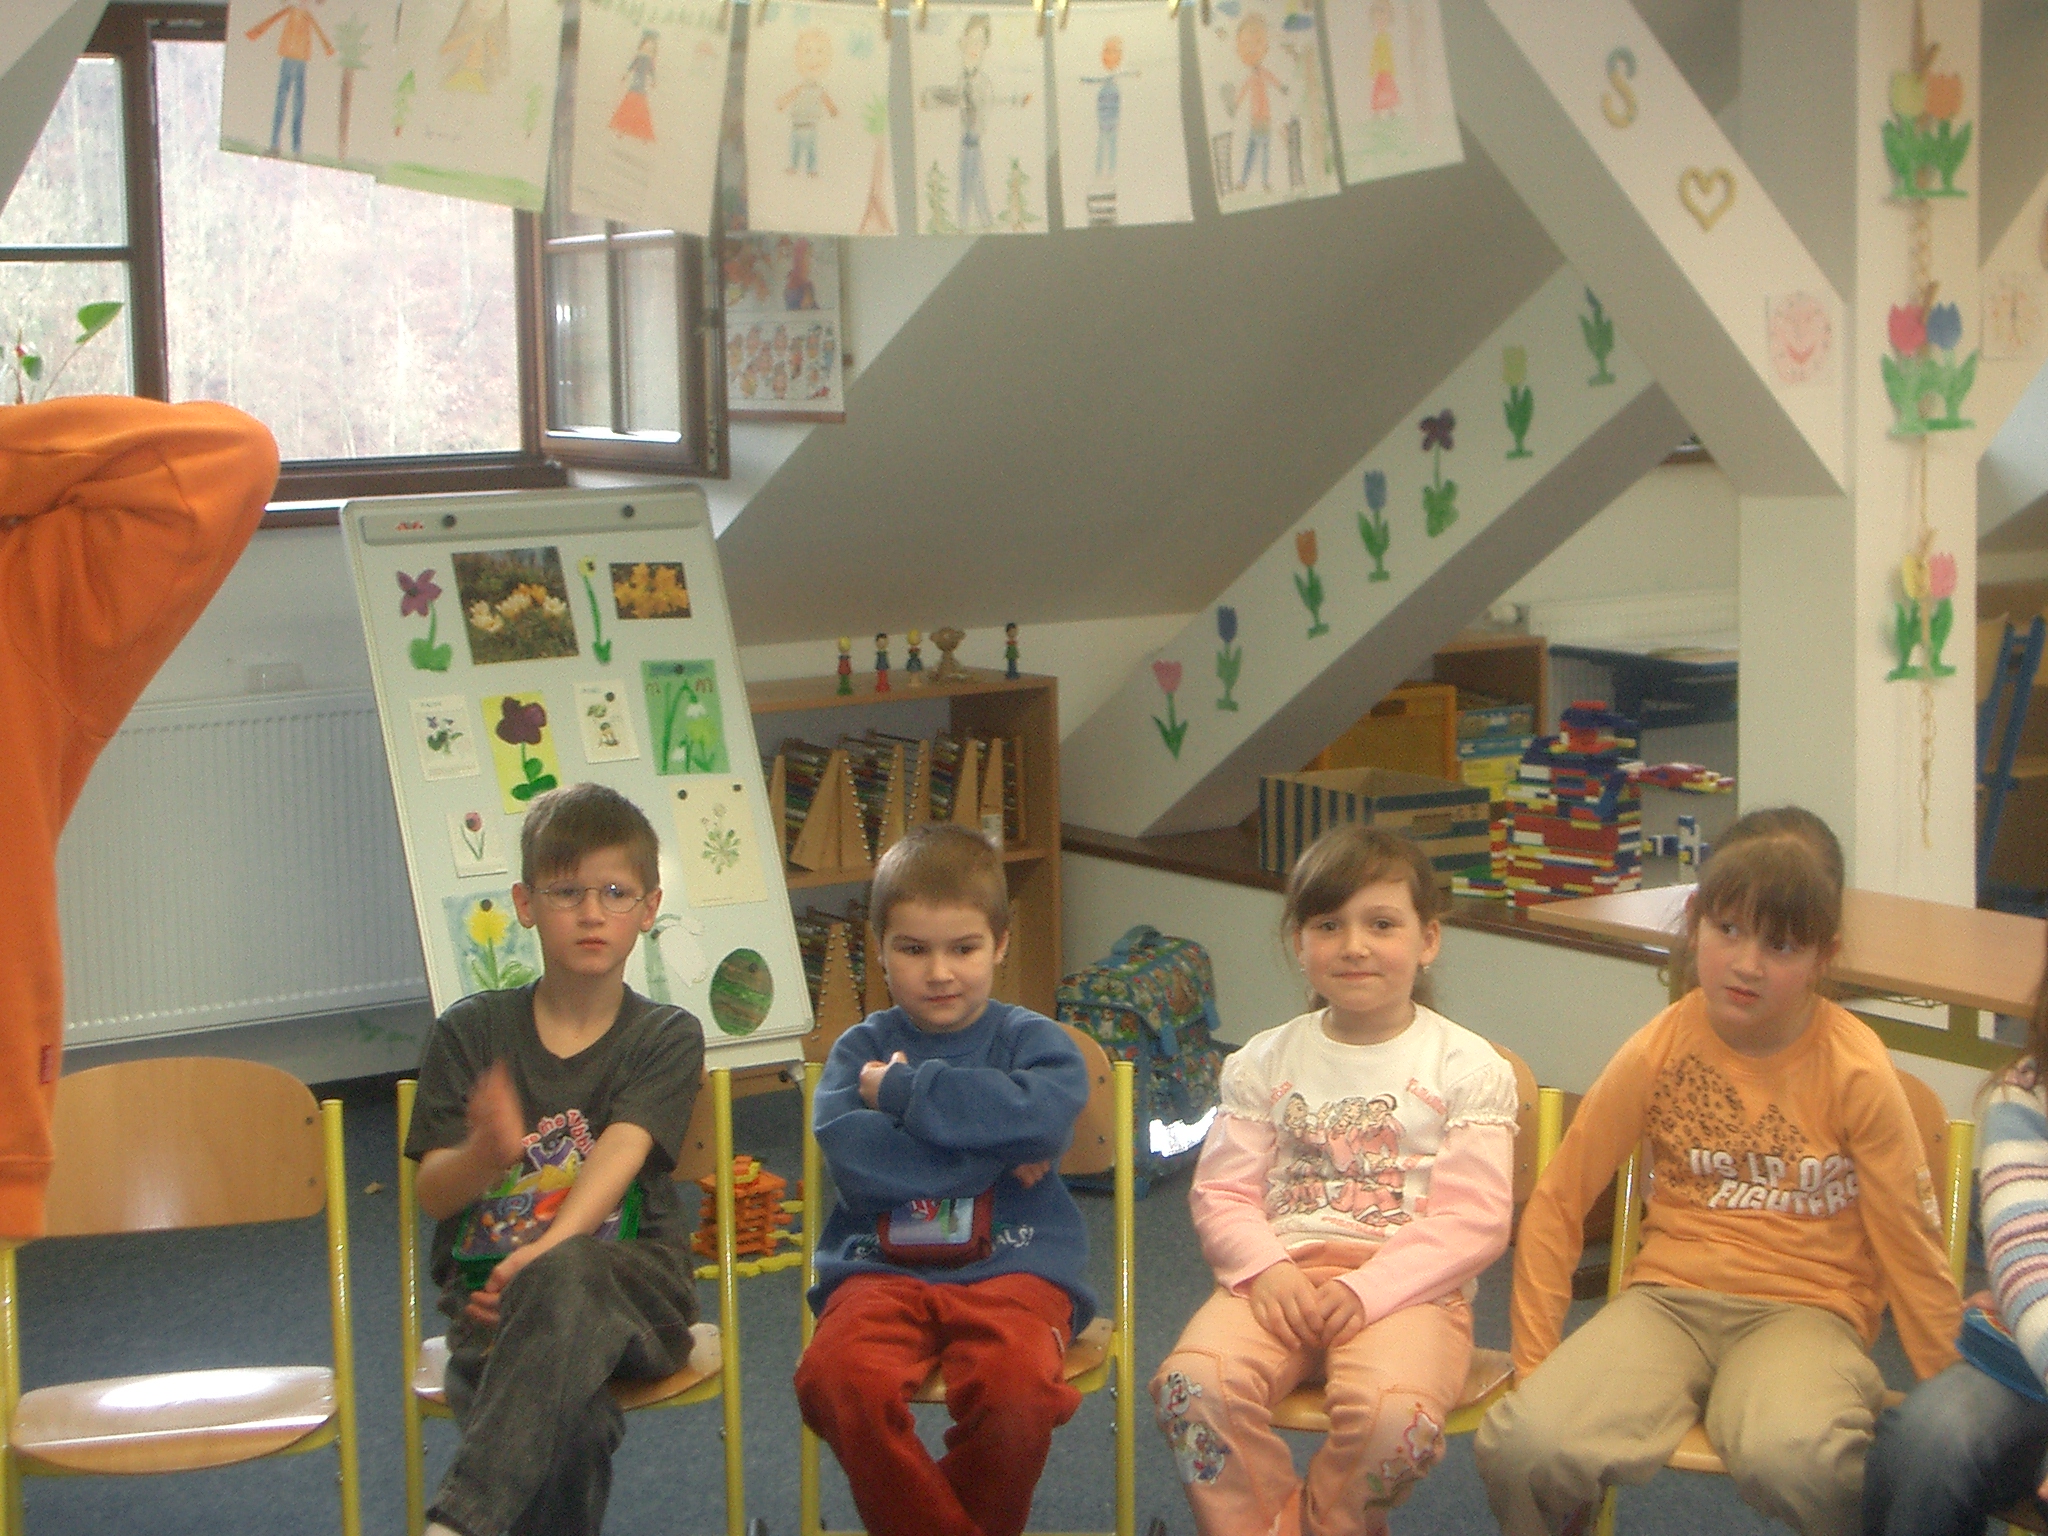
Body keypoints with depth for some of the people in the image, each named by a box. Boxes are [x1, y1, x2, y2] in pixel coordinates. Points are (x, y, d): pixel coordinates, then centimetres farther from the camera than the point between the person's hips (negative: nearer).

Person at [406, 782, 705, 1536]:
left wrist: (543, 1255, -29)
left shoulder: (666, 1038, 7)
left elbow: (619, 1157, -11)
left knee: (564, 1280, -40)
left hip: (631, 1284, 0)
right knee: (567, 1424, -36)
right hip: (488, 1293, 1)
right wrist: (487, 1154, -22)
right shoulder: (471, 1032, 10)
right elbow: (433, 1192, 3)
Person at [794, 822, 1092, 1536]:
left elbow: (1044, 1115, -14)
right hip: (882, 1270, 1)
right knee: (837, 1378, -31)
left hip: (1012, 1269, -1)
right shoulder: (861, 1048, 13)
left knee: (1016, 1387, -33)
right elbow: (853, 1158, -8)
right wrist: (991, 1147, -9)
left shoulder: (1031, 1040, 11)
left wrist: (904, 1092, -8)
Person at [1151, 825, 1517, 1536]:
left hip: (1407, 1284, -2)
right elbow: (1221, 1192, 10)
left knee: (1396, 1413, -34)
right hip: (1278, 1274, 2)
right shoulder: (1264, 1062, 15)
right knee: (1192, 1385, -28)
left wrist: (1368, 1288, -15)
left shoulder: (1469, 1068, 5)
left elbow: (1474, 1219, -3)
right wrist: (1265, 1267, -12)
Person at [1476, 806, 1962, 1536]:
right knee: (1522, 1446, -27)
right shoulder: (1658, 1052, -1)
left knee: (1792, 1456, -39)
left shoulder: (1857, 1073, -6)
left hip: (1805, 1308, -2)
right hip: (1670, 1295, 2)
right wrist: (1533, 1365, 1)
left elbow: (1909, 1242, 2)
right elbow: (1555, 1204, 4)